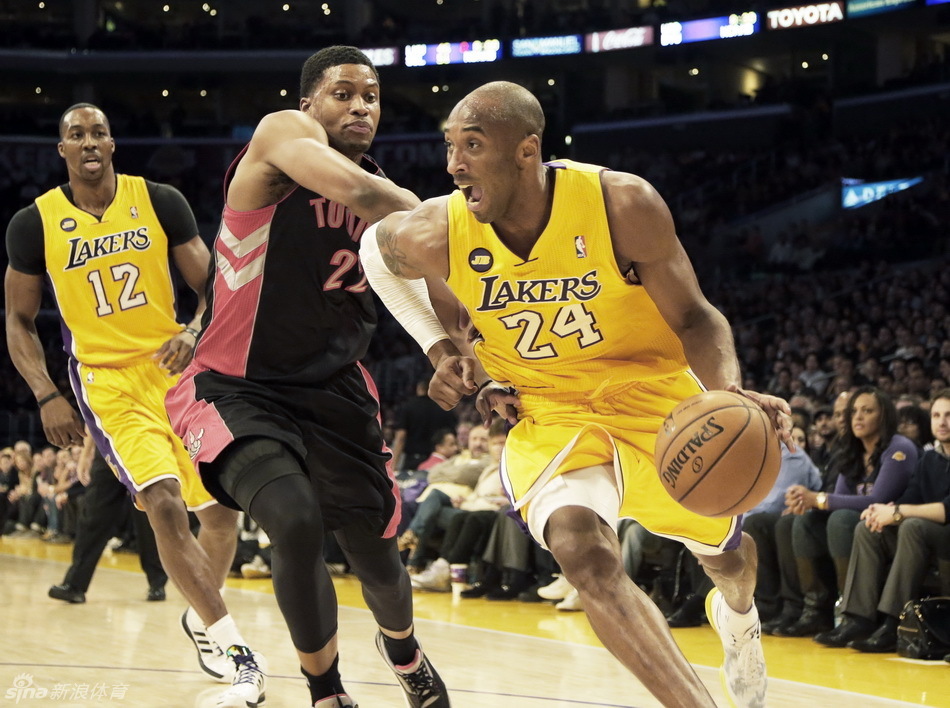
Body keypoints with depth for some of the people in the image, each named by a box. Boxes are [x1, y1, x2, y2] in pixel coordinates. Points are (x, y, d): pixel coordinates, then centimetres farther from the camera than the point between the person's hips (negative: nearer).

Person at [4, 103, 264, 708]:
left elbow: (212, 285, 3)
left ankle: (202, 616, 34)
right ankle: (234, 648, -18)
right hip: (107, 380, -3)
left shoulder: (160, 201, -2)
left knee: (221, 506, 6)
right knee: (164, 503, -23)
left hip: (177, 368, 3)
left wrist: (194, 332, -17)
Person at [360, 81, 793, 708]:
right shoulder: (438, 236, -20)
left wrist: (729, 390, -37)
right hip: (547, 414, 0)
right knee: (581, 550, -31)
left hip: (651, 393, 0)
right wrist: (444, 349, -3)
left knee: (723, 550, 21)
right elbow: (380, 245, 5)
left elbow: (693, 317, -16)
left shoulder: (622, 204, -26)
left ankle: (738, 615, 60)